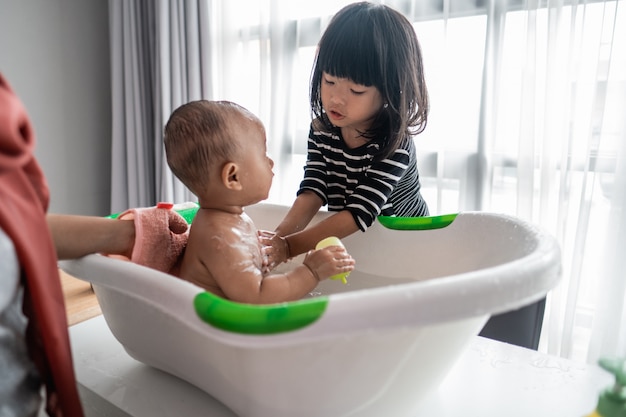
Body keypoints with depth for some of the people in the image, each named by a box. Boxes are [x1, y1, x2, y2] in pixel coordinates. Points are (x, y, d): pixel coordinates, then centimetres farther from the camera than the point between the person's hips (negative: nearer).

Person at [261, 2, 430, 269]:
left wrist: (290, 245, -34)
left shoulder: (394, 144, -22)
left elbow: (360, 213, -28)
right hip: (351, 243, 4)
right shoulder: (321, 130, -5)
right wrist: (279, 236, -30)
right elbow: (312, 192, -14)